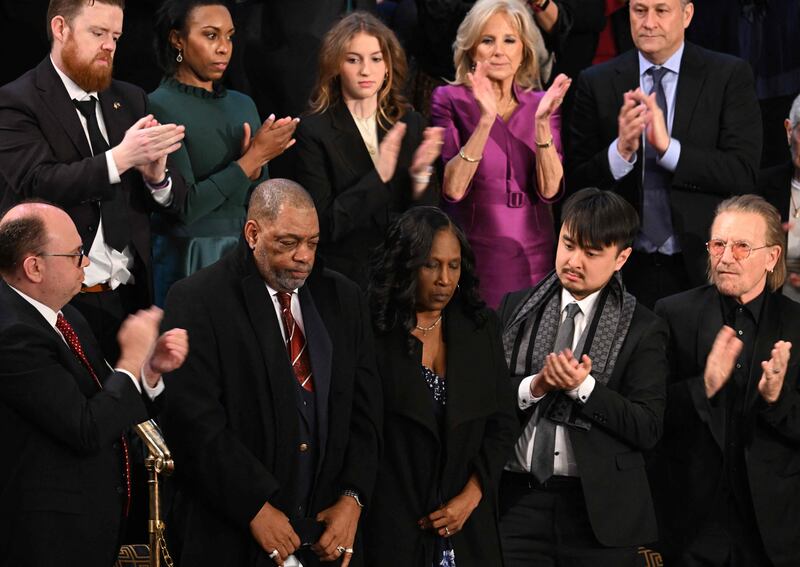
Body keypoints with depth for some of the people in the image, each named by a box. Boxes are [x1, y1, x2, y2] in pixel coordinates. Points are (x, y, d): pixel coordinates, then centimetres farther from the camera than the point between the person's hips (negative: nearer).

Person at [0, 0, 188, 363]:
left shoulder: (130, 101, 13)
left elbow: (174, 201, 11)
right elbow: (39, 184, -19)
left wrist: (157, 177, -12)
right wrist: (121, 157, -27)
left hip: (131, 294, 5)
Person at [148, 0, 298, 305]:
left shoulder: (242, 105, 10)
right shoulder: (160, 108, -8)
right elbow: (184, 207, -16)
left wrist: (256, 166, -8)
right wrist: (252, 159, -14)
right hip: (189, 260, -6)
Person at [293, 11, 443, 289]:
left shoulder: (410, 123, 4)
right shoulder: (314, 131, -8)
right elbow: (323, 225, -13)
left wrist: (420, 174, -17)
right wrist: (378, 177, -22)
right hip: (345, 277, -3)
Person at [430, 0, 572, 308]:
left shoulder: (541, 104, 5)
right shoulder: (449, 100, -3)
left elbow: (550, 189, -7)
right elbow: (453, 188, -16)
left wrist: (541, 121, -18)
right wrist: (485, 119, -24)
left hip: (534, 258, 3)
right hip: (473, 258, -3)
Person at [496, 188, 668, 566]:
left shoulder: (643, 331, 1)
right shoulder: (514, 308, 10)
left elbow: (648, 429, -7)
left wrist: (583, 386, -16)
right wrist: (535, 386, -12)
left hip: (597, 508, -2)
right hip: (517, 500, 2)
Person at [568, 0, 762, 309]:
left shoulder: (730, 76, -2)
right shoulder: (596, 83, 2)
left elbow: (744, 174, -10)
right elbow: (577, 183, -1)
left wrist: (667, 146, -22)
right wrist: (621, 150, -20)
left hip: (703, 266, -1)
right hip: (626, 270, 1)